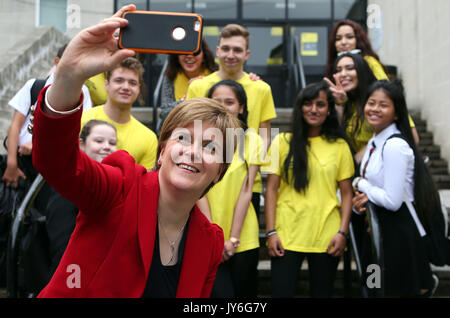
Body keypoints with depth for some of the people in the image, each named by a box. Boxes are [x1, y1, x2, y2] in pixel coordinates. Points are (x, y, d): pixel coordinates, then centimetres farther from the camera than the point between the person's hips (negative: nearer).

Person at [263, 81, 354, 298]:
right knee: (282, 292, -1)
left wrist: (343, 232, -4)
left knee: (322, 292, 10)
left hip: (326, 237, 1)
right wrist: (270, 231, -4)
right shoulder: (283, 141, 5)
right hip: (287, 234, -1)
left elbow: (346, 193, 7)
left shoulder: (339, 146, 6)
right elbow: (271, 189, 3)